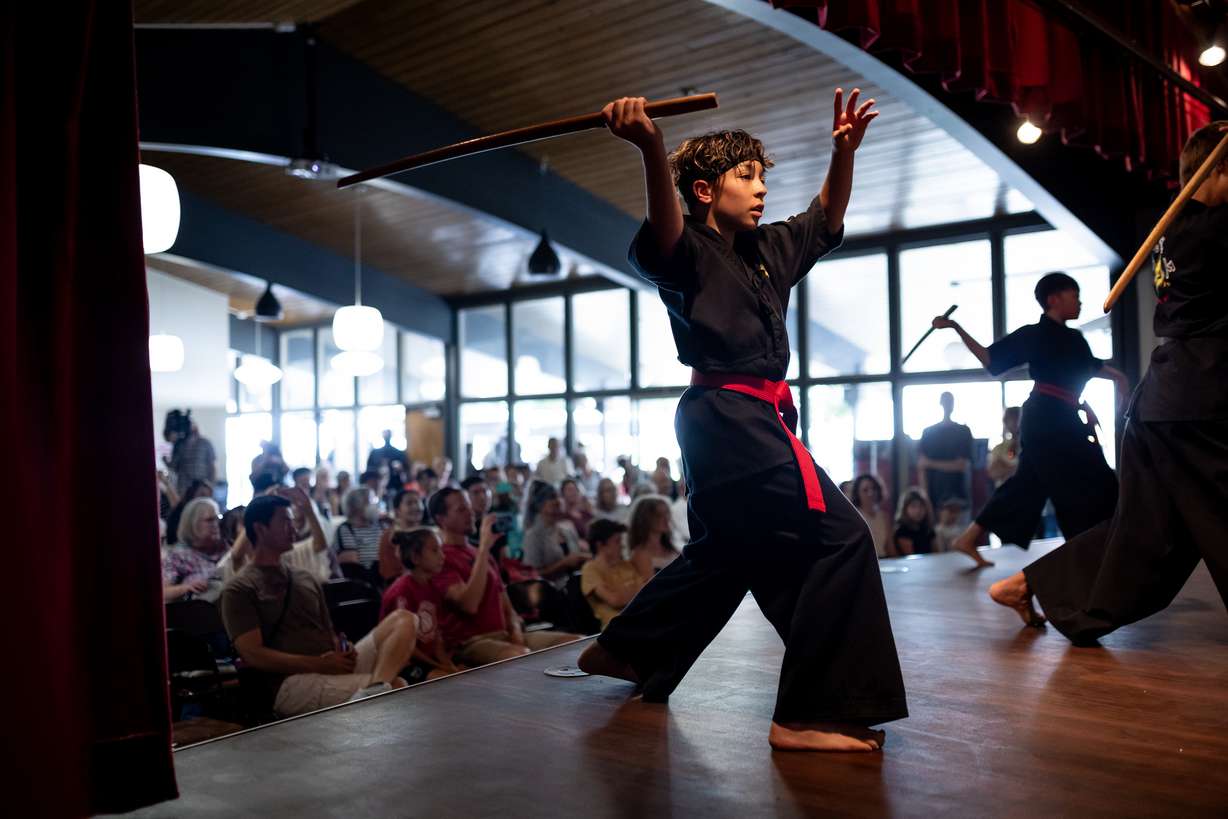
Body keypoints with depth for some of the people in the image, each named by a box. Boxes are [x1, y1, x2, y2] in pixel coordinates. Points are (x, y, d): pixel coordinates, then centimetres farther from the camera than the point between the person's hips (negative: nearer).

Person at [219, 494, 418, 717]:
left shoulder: (305, 579, 23)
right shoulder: (239, 589, 1)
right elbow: (252, 654, -9)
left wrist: (343, 652, -2)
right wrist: (319, 664, -15)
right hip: (293, 680, -8)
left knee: (403, 620, -21)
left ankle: (376, 686, -41)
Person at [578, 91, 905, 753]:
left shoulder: (768, 251, 18)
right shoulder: (689, 253, -7)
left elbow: (826, 220, 29)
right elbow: (664, 235, -31)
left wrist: (844, 151, 12)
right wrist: (651, 151, -48)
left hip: (751, 423, 10)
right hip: (728, 420, -10)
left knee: (725, 552, 21)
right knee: (837, 537, -16)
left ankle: (623, 651, 36)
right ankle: (809, 716, -11)